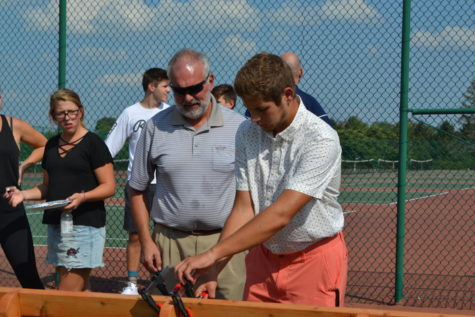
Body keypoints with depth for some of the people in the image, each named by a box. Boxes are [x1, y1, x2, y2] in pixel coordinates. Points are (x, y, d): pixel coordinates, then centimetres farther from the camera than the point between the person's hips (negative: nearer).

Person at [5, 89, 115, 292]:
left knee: (67, 296, -9)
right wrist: (24, 194, 4)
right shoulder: (51, 145, 15)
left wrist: (82, 197, -25)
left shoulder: (93, 143, -5)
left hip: (84, 225, -7)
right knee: (79, 292, 11)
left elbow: (109, 187, -8)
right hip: (55, 223, 7)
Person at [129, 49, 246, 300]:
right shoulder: (156, 127, 3)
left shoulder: (239, 127, 1)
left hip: (225, 240, -1)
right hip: (171, 241, 1)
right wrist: (146, 242, 4)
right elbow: (137, 190, 9)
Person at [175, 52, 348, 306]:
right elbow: (243, 209, -4)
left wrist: (213, 254, -30)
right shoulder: (246, 133, -2)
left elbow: (280, 214, -28)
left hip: (315, 260, -5)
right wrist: (213, 271, -15)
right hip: (263, 259, 5)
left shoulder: (321, 140, -22)